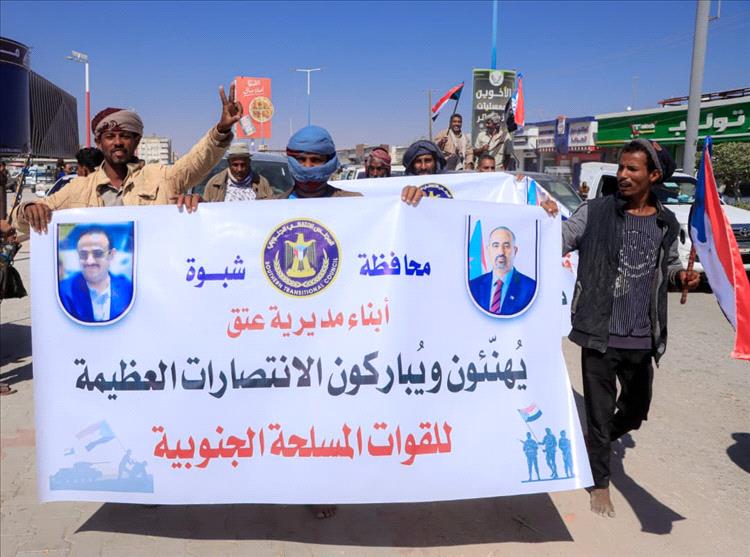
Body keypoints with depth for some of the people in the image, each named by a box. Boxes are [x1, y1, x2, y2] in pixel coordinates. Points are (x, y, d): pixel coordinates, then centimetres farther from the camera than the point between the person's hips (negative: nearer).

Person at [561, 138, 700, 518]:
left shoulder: (666, 224, 4)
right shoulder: (594, 213, -6)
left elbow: (668, 264, 17)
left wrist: (682, 275, -5)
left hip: (643, 339, 4)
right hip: (600, 335, -4)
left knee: (635, 410, 21)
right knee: (599, 412, 7)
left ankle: (596, 443, 51)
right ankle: (600, 483, 28)